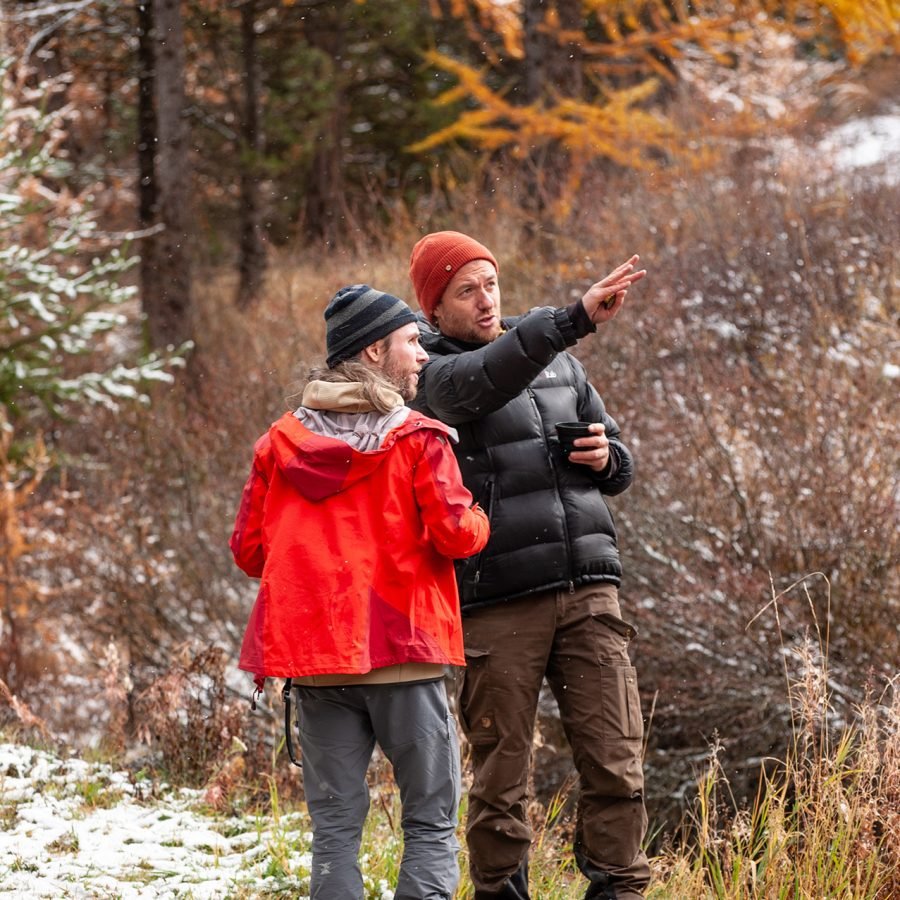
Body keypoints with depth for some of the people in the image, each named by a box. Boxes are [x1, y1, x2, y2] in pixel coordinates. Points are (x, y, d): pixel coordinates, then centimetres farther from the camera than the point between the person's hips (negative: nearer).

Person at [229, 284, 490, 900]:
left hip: (312, 654, 4)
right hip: (404, 650, -4)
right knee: (431, 820, 3)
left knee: (335, 825, 7)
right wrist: (478, 523, 9)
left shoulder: (281, 441, 7)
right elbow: (456, 533, -14)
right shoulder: (417, 439, -5)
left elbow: (248, 549, 7)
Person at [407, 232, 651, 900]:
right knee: (501, 778, 0)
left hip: (588, 592, 4)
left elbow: (618, 462, 26)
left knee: (615, 762, -1)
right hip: (499, 604, -4)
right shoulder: (431, 375, 0)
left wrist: (604, 458, 0)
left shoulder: (558, 360, 18)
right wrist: (578, 318, -36)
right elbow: (482, 382, -25)